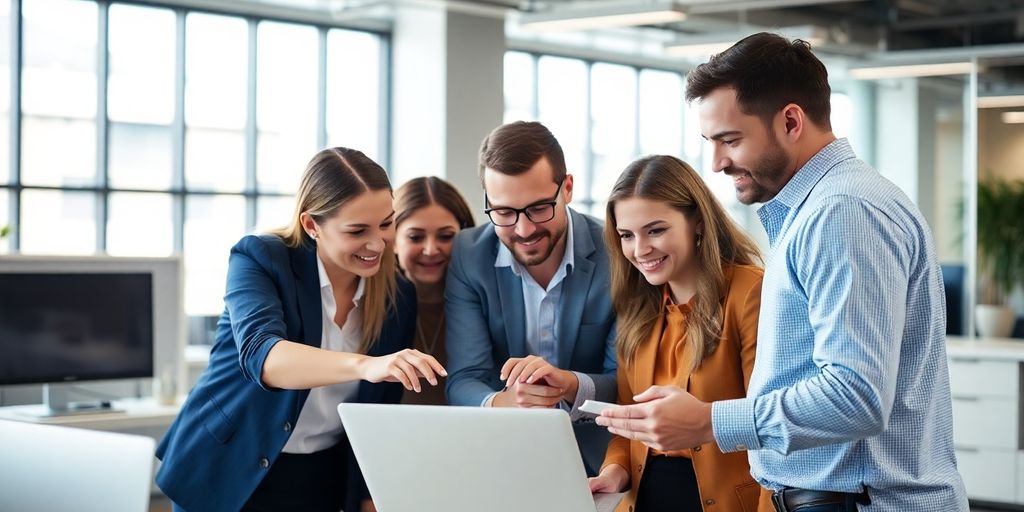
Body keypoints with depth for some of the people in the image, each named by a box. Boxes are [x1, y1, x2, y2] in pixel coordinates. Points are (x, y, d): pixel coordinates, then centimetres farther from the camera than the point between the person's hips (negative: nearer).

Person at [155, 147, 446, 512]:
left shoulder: (398, 296, -4)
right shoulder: (261, 259, -15)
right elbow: (260, 354, -34)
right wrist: (363, 365, -50)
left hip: (323, 483, 3)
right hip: (227, 474, -3)